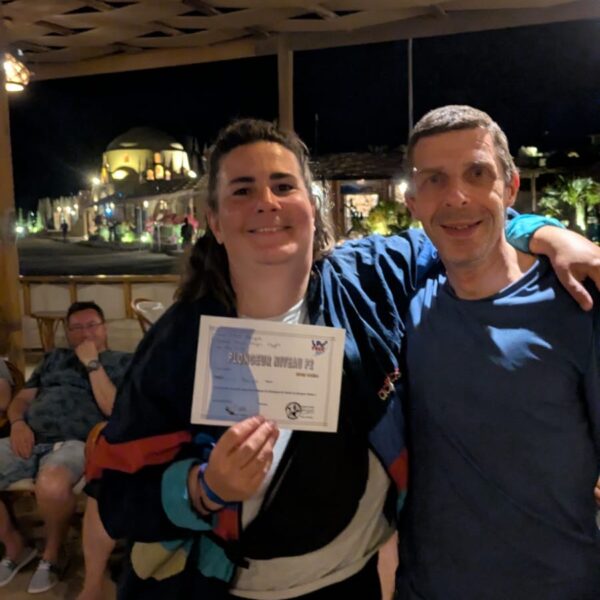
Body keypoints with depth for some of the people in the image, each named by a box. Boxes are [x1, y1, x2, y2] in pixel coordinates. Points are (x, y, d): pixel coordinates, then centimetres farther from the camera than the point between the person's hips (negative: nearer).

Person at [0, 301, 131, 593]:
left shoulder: (121, 361, 12)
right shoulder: (54, 357, 27)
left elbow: (114, 408, -2)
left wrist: (92, 363, -4)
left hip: (75, 442, -5)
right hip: (30, 439, 5)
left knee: (52, 486, -38)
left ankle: (53, 552, -5)